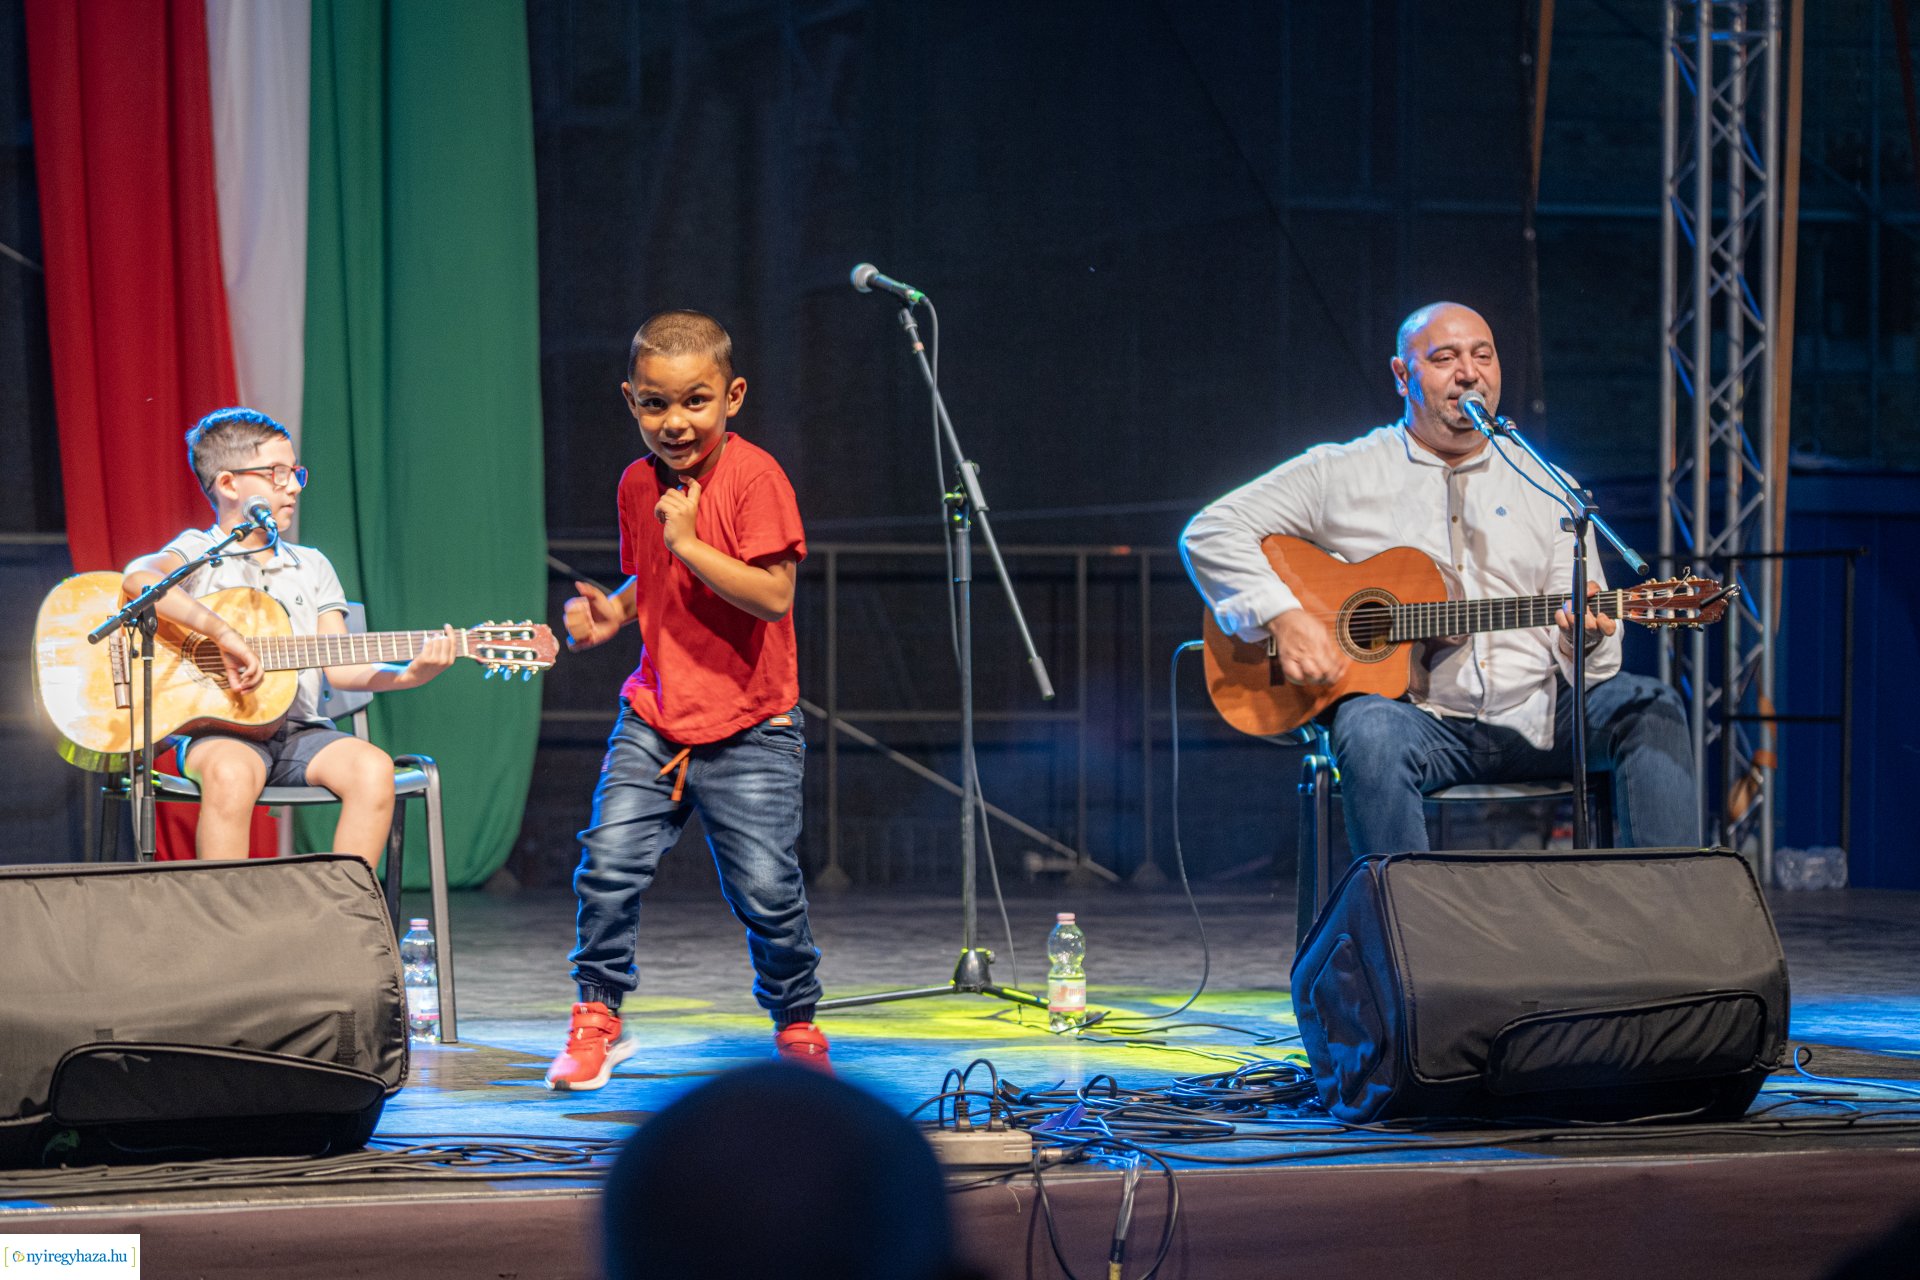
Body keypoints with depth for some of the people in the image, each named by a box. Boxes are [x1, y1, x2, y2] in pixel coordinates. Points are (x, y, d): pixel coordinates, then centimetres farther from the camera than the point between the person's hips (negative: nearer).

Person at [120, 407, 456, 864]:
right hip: (218, 731, -5)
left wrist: (408, 674, -8)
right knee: (230, 774, -38)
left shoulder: (311, 566, 20)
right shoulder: (197, 553, 3)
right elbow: (139, 579, -21)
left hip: (299, 730, 5)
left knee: (372, 768, -25)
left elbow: (339, 665, 12)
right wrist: (224, 634, -29)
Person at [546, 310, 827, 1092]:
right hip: (654, 717, 5)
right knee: (609, 860, -10)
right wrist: (610, 613, 3)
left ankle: (795, 1022, 17)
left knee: (765, 886, -7)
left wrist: (688, 541, -24)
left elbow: (775, 595, -21)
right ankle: (599, 1016, 8)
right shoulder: (639, 482, 6)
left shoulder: (754, 477, -13)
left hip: (748, 730, -5)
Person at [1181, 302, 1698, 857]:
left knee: (1649, 706, -22)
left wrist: (1586, 639, -15)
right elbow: (1212, 532, 3)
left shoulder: (1547, 491, 15)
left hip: (1531, 720, 3)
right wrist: (1283, 617, -12)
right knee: (1371, 731, -37)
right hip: (1419, 719, -3)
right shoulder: (1340, 474, 8)